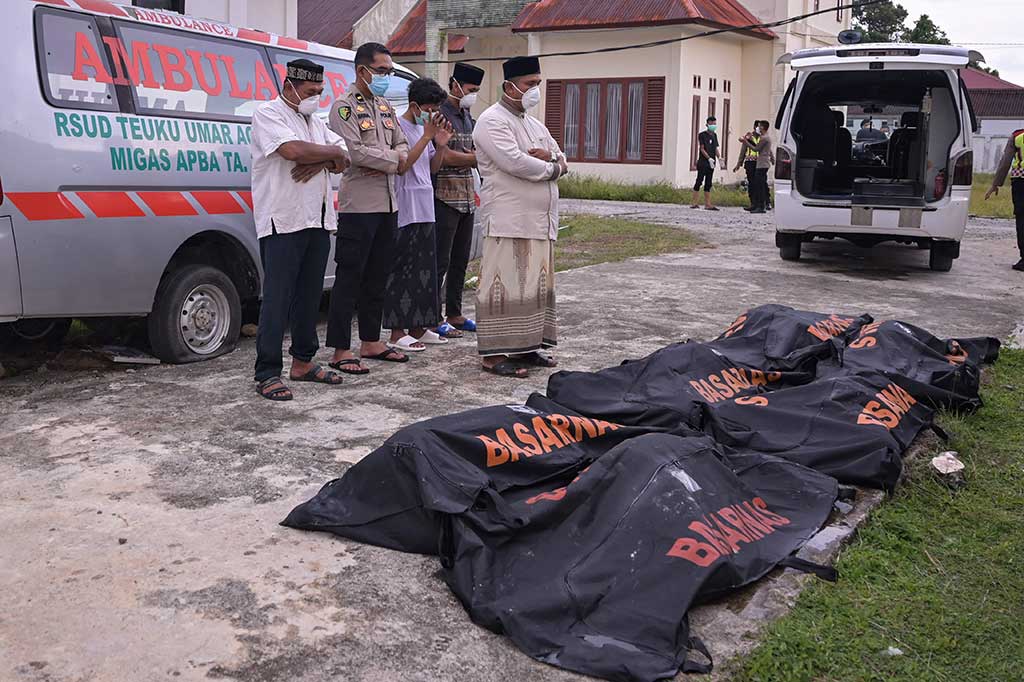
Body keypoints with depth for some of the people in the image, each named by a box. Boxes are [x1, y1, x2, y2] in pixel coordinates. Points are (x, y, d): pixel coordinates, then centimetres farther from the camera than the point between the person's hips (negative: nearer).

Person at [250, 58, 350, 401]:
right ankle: (268, 375, -6)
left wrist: (317, 162, -10)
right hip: (283, 221, -8)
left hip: (317, 220, 8)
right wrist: (331, 152, -6)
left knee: (309, 296, 13)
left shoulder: (315, 121, 21)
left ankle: (303, 362, 23)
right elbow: (292, 150, -22)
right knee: (277, 298, -8)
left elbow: (341, 160, 12)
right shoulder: (268, 113, -4)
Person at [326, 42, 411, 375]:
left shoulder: (385, 108, 18)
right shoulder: (345, 106, -7)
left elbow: (403, 145, 14)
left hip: (388, 204, 8)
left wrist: (383, 162, -7)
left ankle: (371, 342, 23)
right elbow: (355, 151, -19)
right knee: (349, 278, -6)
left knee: (377, 278, 13)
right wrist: (394, 160, -8)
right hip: (358, 205, -8)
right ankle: (341, 351, -2)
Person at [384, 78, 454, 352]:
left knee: (425, 270, 11)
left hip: (425, 210, 9)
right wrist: (426, 137, -19)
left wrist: (441, 145, 3)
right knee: (402, 271, -6)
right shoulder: (398, 127, -9)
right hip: (404, 212, -9)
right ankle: (398, 332, -2)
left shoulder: (425, 128, 16)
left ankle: (418, 327, 19)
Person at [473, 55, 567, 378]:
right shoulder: (493, 121, -7)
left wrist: (550, 156, -3)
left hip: (539, 221, 9)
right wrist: (552, 168, -4)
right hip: (509, 221, -9)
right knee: (505, 285, -8)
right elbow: (516, 163, -20)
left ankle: (525, 347, 18)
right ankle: (494, 355, -5)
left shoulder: (534, 124, 22)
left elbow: (561, 160, 22)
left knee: (535, 285, 10)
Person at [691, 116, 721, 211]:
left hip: (711, 163, 7)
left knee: (708, 184, 7)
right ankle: (694, 203, -5)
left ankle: (707, 204, 7)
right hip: (703, 162, -7)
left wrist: (719, 158, 2)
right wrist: (709, 158, -19)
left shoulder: (714, 135, 16)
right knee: (699, 181, -7)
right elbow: (702, 149, -10)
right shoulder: (702, 135, -5)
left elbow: (715, 148, 18)